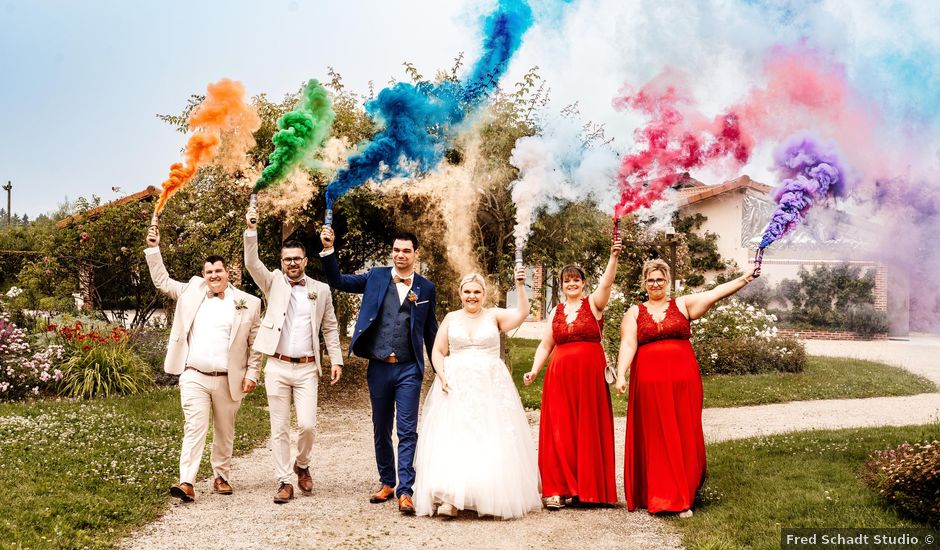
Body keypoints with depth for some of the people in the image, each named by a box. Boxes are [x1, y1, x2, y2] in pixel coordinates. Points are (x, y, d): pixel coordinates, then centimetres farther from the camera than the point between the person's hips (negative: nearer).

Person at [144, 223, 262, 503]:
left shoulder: (248, 303, 3)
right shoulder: (192, 292, 10)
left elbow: (255, 342, 4)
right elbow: (162, 281, 17)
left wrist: (251, 373, -2)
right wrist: (153, 248, 9)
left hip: (227, 380, 0)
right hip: (194, 376, 0)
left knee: (225, 432, 11)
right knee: (194, 428, -8)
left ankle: (221, 477, 26)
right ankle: (187, 482, -13)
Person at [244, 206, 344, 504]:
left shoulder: (321, 290, 9)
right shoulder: (274, 283, 7)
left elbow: (330, 328, 12)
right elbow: (252, 263, -9)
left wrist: (336, 360, 3)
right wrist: (251, 230, -22)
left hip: (307, 368, 0)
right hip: (277, 367, 0)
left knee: (307, 425, -8)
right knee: (279, 429, 3)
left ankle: (302, 465, 20)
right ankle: (284, 482, 12)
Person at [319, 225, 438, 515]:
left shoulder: (426, 288, 4)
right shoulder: (376, 277, 5)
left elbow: (430, 330, 9)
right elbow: (337, 280, 1)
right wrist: (328, 249, -12)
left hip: (409, 369, -2)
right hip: (379, 368, 2)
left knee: (407, 431, -6)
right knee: (381, 430, 12)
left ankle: (405, 491, -3)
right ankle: (387, 483, 26)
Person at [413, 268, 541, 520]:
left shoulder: (494, 315, 5)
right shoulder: (451, 318, 10)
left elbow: (522, 313, -11)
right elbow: (438, 352, 9)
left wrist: (520, 286, -23)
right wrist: (442, 376, -6)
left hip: (490, 386, -1)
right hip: (456, 387, 1)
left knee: (490, 439, -3)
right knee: (452, 438, -9)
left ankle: (490, 497, 7)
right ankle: (450, 498, -13)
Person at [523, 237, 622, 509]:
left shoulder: (593, 303, 3)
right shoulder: (556, 311, 13)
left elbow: (606, 283, -15)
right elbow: (545, 345, 14)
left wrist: (613, 257, -30)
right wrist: (534, 370, 1)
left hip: (590, 374, -2)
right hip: (560, 375, 2)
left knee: (589, 430, 1)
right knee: (560, 431, -2)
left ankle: (588, 488, 10)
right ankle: (558, 489, 0)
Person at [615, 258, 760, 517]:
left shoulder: (683, 304, 10)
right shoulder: (634, 313, 9)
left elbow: (717, 292, 2)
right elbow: (628, 344, -2)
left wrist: (747, 277, -7)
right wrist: (621, 374, -15)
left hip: (682, 380, 1)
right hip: (649, 382, 0)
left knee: (683, 437, 2)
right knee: (654, 439, 2)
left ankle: (682, 497, 9)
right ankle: (656, 497, 9)